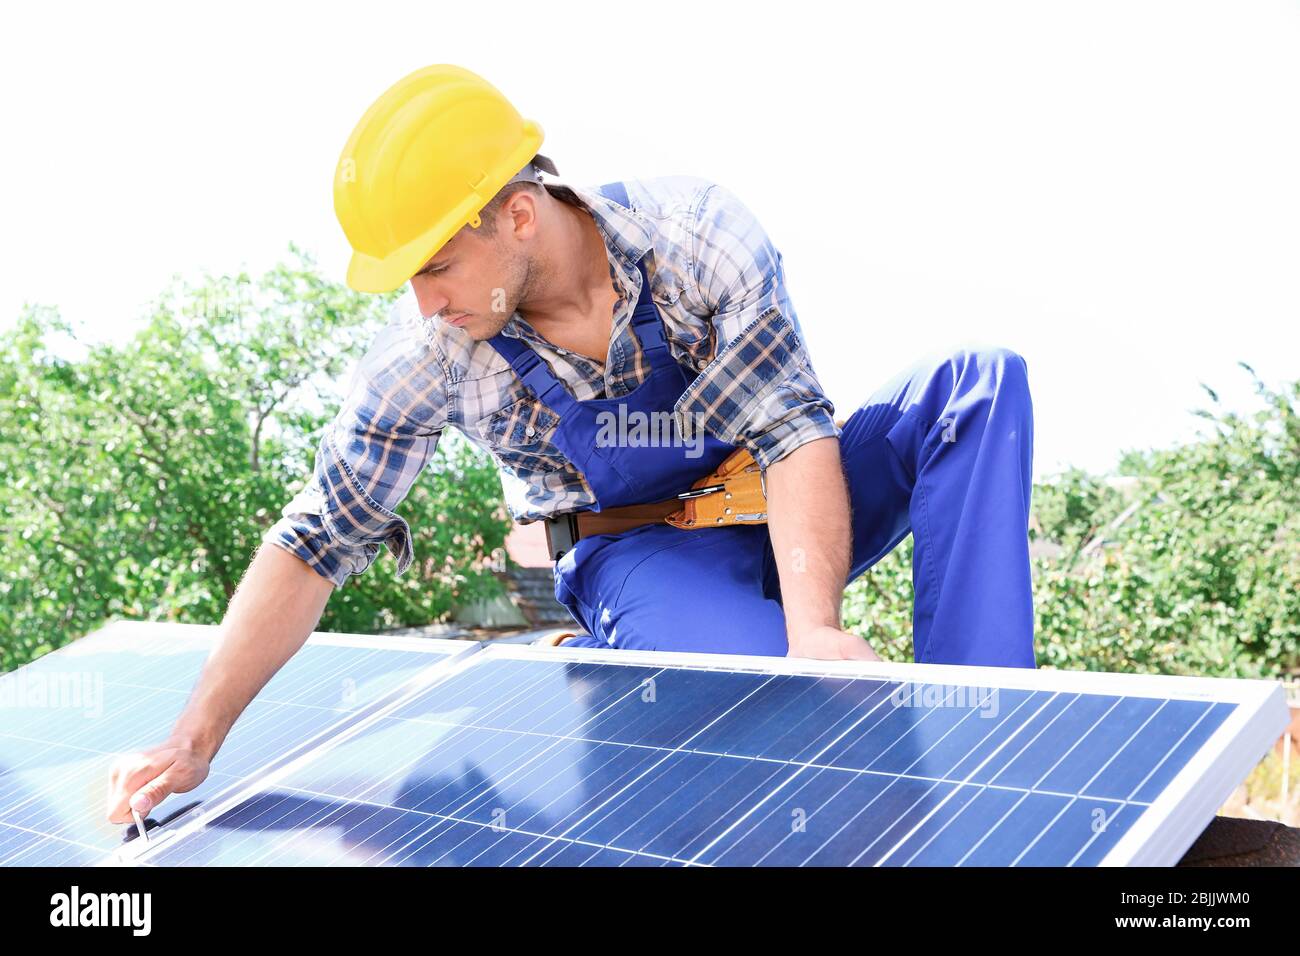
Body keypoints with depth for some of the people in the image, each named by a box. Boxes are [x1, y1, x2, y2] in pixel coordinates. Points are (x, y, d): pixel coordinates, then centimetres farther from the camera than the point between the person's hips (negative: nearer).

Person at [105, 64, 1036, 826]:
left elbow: (794, 431, -23)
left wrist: (815, 623, -39)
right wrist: (194, 741, -16)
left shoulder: (695, 232, -22)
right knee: (782, 690, -38)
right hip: (641, 559, -2)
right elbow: (316, 538, -13)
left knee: (977, 382, -24)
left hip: (787, 524, 2)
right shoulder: (430, 346, -19)